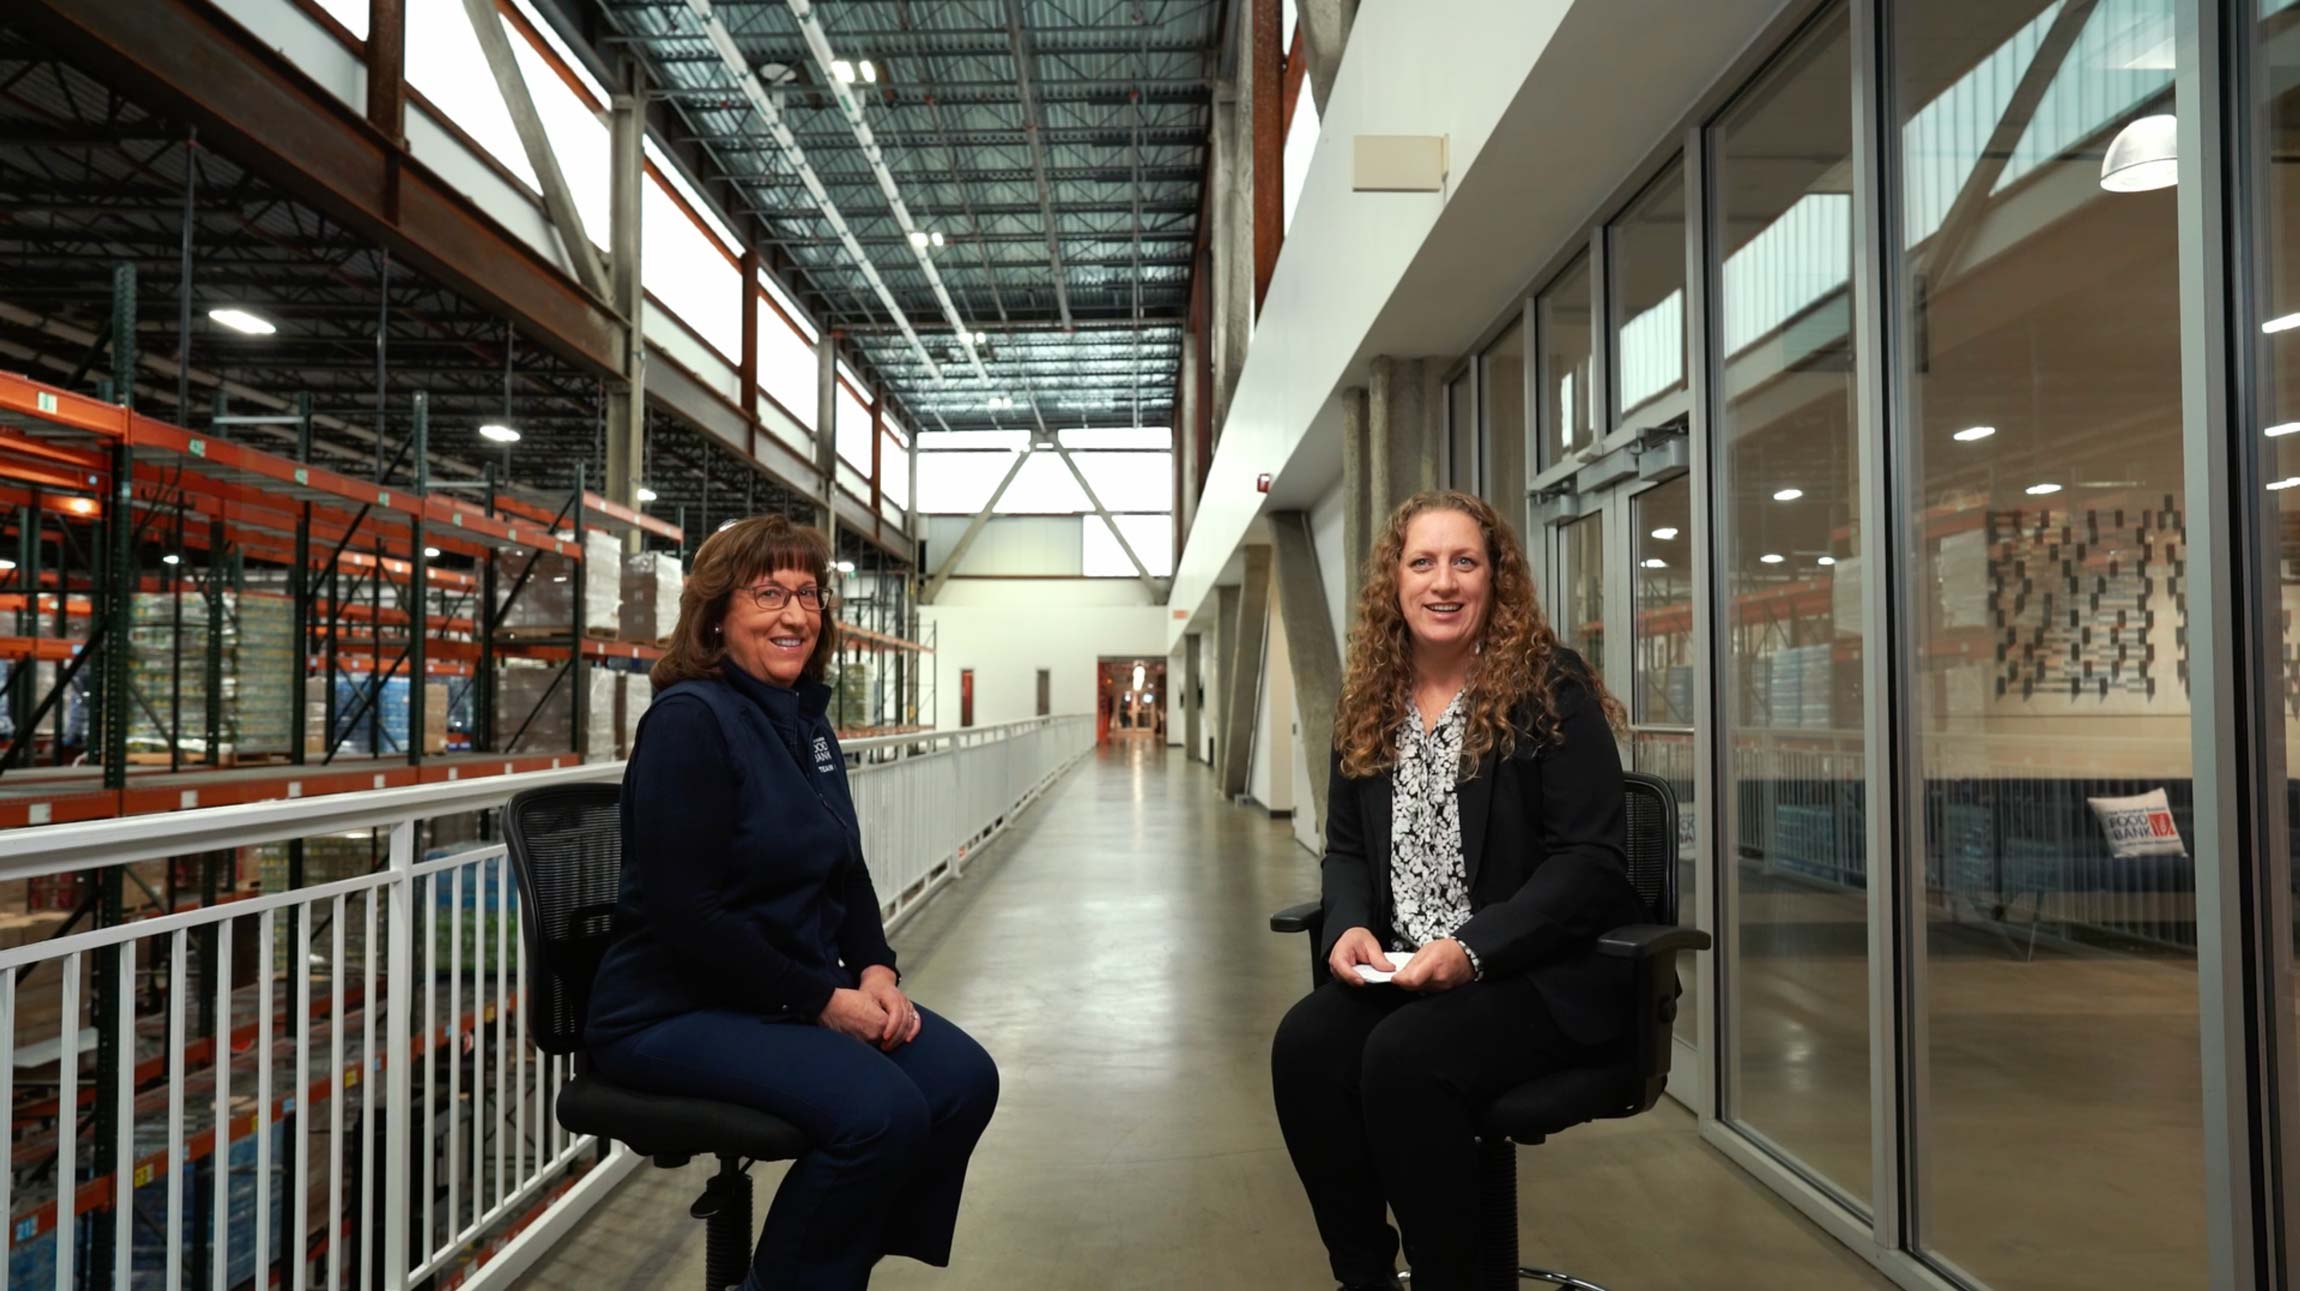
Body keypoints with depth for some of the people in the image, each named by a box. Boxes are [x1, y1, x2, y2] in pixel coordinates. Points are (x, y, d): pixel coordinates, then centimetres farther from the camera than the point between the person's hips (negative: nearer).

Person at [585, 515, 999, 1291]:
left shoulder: (806, 719, 8)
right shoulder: (690, 719, -18)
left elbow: (845, 872, 14)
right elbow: (684, 915, -23)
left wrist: (875, 971, -3)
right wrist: (823, 1001, -20)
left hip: (805, 992, 8)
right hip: (677, 1008, -8)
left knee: (963, 1080, -7)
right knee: (881, 1112, -26)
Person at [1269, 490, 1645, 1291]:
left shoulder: (1550, 689, -8)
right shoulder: (1370, 703, 9)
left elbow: (1590, 858, -13)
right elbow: (1346, 847, 14)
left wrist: (1473, 948, -24)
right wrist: (1350, 927, -9)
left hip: (1548, 971, -5)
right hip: (1403, 971, 5)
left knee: (1404, 1059, -30)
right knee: (1303, 1044, -22)